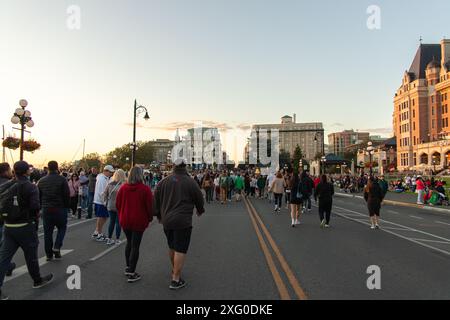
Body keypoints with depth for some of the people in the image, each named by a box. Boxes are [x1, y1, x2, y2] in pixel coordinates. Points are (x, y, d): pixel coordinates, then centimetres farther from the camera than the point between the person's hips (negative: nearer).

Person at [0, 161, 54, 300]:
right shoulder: (30, 187, -15)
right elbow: (35, 207, -20)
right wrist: (35, 218, -2)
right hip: (25, 226, -5)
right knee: (31, 255, 12)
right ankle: (37, 280, 30)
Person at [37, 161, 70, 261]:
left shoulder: (41, 181, 6)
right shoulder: (62, 179, -9)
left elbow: (38, 196, 10)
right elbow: (67, 195, -10)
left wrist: (41, 207, 19)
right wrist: (67, 206, 2)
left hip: (46, 209, 4)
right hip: (60, 209, -4)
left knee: (48, 232, 10)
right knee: (62, 228, 15)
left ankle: (49, 254, 15)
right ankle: (57, 247, -1)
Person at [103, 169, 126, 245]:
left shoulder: (110, 184, 0)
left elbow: (105, 194, 6)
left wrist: (106, 202, 17)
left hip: (110, 206, 5)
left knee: (111, 222, 16)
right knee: (118, 223, 7)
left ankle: (109, 239, 21)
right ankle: (117, 240, 14)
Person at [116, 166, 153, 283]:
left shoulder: (123, 188, -1)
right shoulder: (145, 189, -14)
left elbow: (118, 204, 6)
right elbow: (149, 206, -11)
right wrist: (150, 218, 4)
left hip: (125, 220, 5)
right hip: (139, 221, -4)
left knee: (129, 243, 21)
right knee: (135, 246, 2)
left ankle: (128, 268, 30)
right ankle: (132, 273, 7)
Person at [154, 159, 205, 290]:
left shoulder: (164, 182, 5)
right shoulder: (190, 182, -9)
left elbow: (156, 199, 10)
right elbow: (199, 199, 0)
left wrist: (159, 215, 23)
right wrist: (200, 210, 20)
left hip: (167, 221, 6)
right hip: (183, 221, -6)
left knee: (172, 247, 22)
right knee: (180, 250, -1)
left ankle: (174, 270, 40)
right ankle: (176, 279, 1)